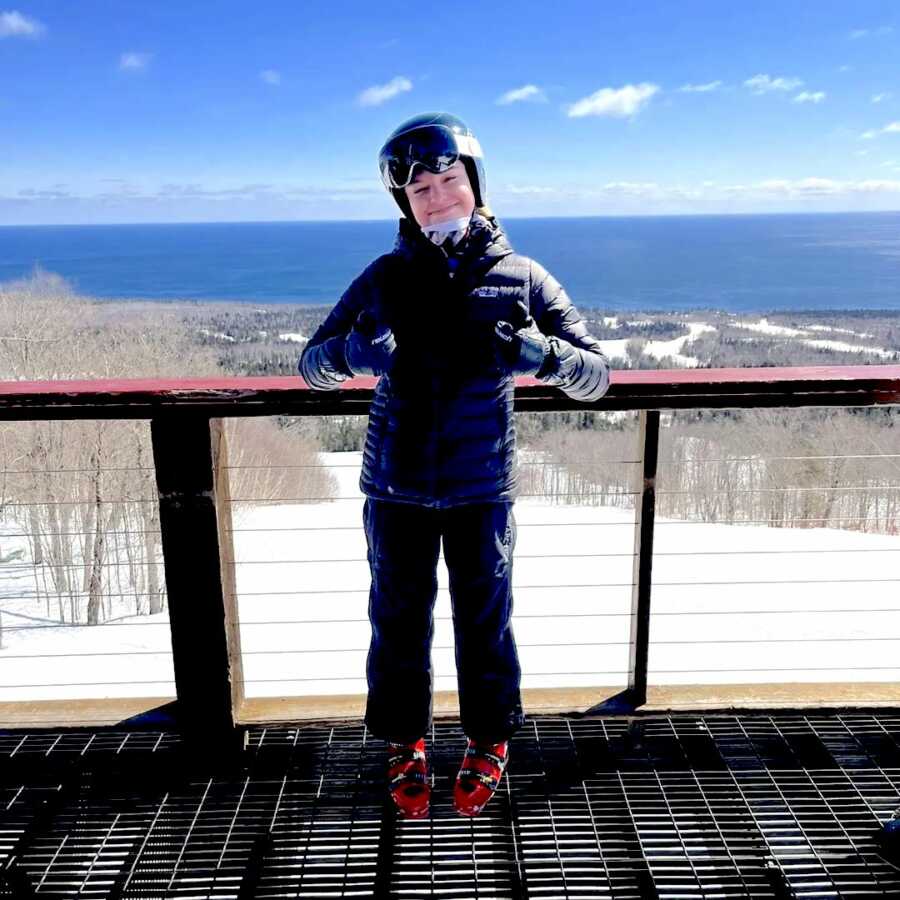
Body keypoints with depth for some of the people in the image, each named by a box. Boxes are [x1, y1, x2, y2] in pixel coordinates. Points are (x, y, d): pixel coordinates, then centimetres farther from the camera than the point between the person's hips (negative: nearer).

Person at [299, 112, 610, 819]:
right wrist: (357, 351, -23)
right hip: (397, 487, 1)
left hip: (481, 488, -1)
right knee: (399, 622, 13)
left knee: (485, 621, 12)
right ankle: (405, 744, 37)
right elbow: (313, 367, 1)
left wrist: (537, 354, -27)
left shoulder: (521, 278, -4)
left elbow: (596, 377, -5)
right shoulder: (386, 278, -2)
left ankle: (488, 745, 37)